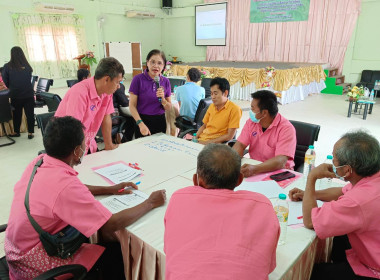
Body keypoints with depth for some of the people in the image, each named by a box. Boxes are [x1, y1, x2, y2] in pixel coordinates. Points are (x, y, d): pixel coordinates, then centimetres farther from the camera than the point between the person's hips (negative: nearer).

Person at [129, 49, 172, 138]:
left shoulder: (166, 81, 2)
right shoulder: (138, 79, -8)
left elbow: (168, 108, 5)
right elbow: (132, 106, -8)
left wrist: (162, 99, -15)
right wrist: (141, 124, -20)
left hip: (160, 121, 3)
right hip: (143, 120, -3)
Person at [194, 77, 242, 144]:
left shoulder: (234, 109, -10)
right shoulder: (212, 106, 11)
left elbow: (229, 136, -11)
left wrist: (208, 142, -15)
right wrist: (195, 138, 1)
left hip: (215, 143, -6)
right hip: (201, 139, 6)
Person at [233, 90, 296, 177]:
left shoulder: (286, 129, -18)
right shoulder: (251, 122, 0)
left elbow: (280, 161, -28)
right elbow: (240, 145, -4)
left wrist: (254, 169, -43)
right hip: (254, 166, 5)